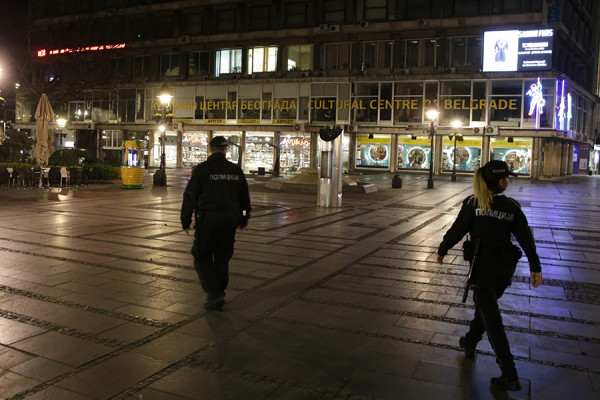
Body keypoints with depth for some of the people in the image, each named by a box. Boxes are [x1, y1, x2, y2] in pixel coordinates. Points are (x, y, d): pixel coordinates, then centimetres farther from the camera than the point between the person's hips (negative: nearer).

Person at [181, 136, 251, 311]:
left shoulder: (201, 169, -6)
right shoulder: (236, 170, 7)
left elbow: (190, 197, -6)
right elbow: (244, 198, 15)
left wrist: (185, 221, 2)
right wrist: (243, 219, 27)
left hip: (208, 219, -4)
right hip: (230, 220, 4)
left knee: (202, 258, 7)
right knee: (222, 259, 14)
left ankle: (214, 293, -6)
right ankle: (218, 297, 20)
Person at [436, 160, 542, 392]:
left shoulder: (473, 203, -8)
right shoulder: (512, 206, 0)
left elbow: (458, 230, -6)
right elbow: (526, 238, -1)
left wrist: (442, 250, 8)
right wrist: (535, 268, 3)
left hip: (483, 266, -4)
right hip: (505, 268, 4)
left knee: (492, 319, 0)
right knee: (485, 305, 25)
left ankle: (510, 376, 0)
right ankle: (470, 342, 45)